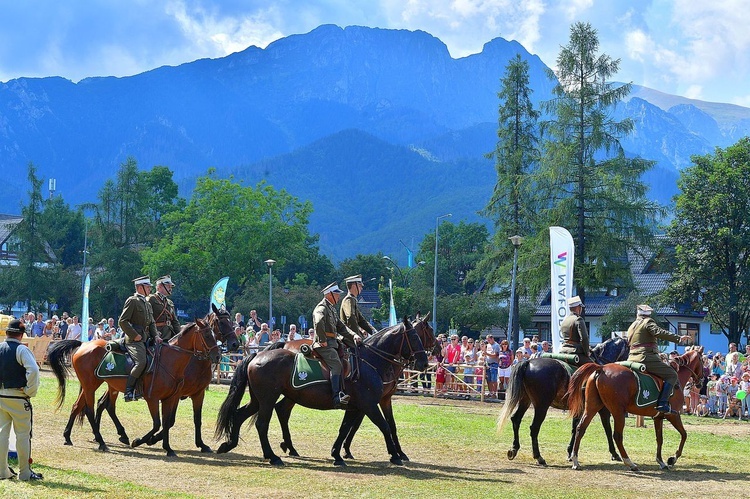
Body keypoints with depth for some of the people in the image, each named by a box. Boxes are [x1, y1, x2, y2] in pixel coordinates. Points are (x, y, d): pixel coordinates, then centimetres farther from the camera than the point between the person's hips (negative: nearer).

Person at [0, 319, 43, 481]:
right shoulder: (21, 350, -12)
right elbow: (33, 370, -25)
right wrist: (30, 391, -13)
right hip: (18, 398, -5)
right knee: (23, 434, 3)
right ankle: (25, 472, 8)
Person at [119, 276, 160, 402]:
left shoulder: (147, 304, 23)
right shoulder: (132, 301, -4)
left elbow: (151, 323, 23)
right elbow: (122, 321, -11)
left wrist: (155, 336, 5)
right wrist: (134, 335, -16)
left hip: (146, 339, 9)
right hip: (134, 339, -9)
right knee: (141, 362, -25)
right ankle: (128, 392, -20)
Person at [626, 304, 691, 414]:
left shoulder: (632, 326, 23)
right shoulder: (648, 322, -1)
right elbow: (659, 332, -19)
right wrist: (678, 338, -26)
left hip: (632, 359, 8)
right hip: (647, 358, -8)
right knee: (672, 375, -6)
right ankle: (662, 403, -22)